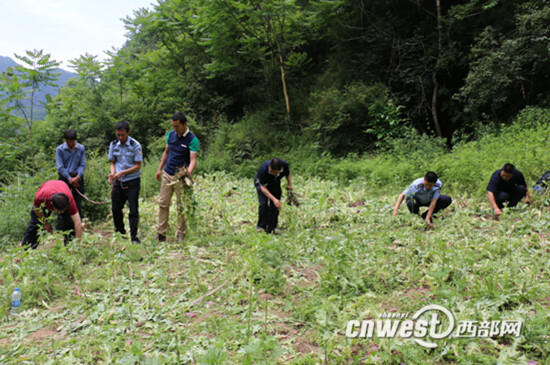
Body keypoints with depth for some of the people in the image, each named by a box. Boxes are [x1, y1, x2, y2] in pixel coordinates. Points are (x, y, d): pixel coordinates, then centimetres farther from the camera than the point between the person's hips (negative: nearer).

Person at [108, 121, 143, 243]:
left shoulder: (135, 145, -10)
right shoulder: (113, 145, 3)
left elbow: (138, 165, -10)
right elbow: (113, 162, 11)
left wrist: (122, 172, -19)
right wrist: (112, 173, -8)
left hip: (132, 181, -4)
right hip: (118, 182, 4)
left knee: (133, 210, -2)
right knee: (116, 208, 10)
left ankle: (134, 236, 6)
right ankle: (120, 233, 28)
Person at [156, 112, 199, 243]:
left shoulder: (192, 140, -13)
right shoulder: (171, 134, 5)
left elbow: (193, 159, -21)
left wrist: (188, 173, -39)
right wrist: (160, 169, 15)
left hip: (181, 176, -5)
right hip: (167, 174, 5)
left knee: (182, 206, 2)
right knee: (163, 203, 6)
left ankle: (181, 234, 13)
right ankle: (161, 233, 13)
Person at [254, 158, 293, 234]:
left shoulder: (285, 165, -30)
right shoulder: (263, 169, -40)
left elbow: (288, 174, -3)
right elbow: (263, 187, -32)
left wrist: (290, 185, -14)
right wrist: (274, 199, -40)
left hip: (275, 184, 3)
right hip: (262, 183, -3)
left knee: (275, 206, -6)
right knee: (264, 204, -19)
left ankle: (272, 229, 5)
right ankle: (261, 226, -5)